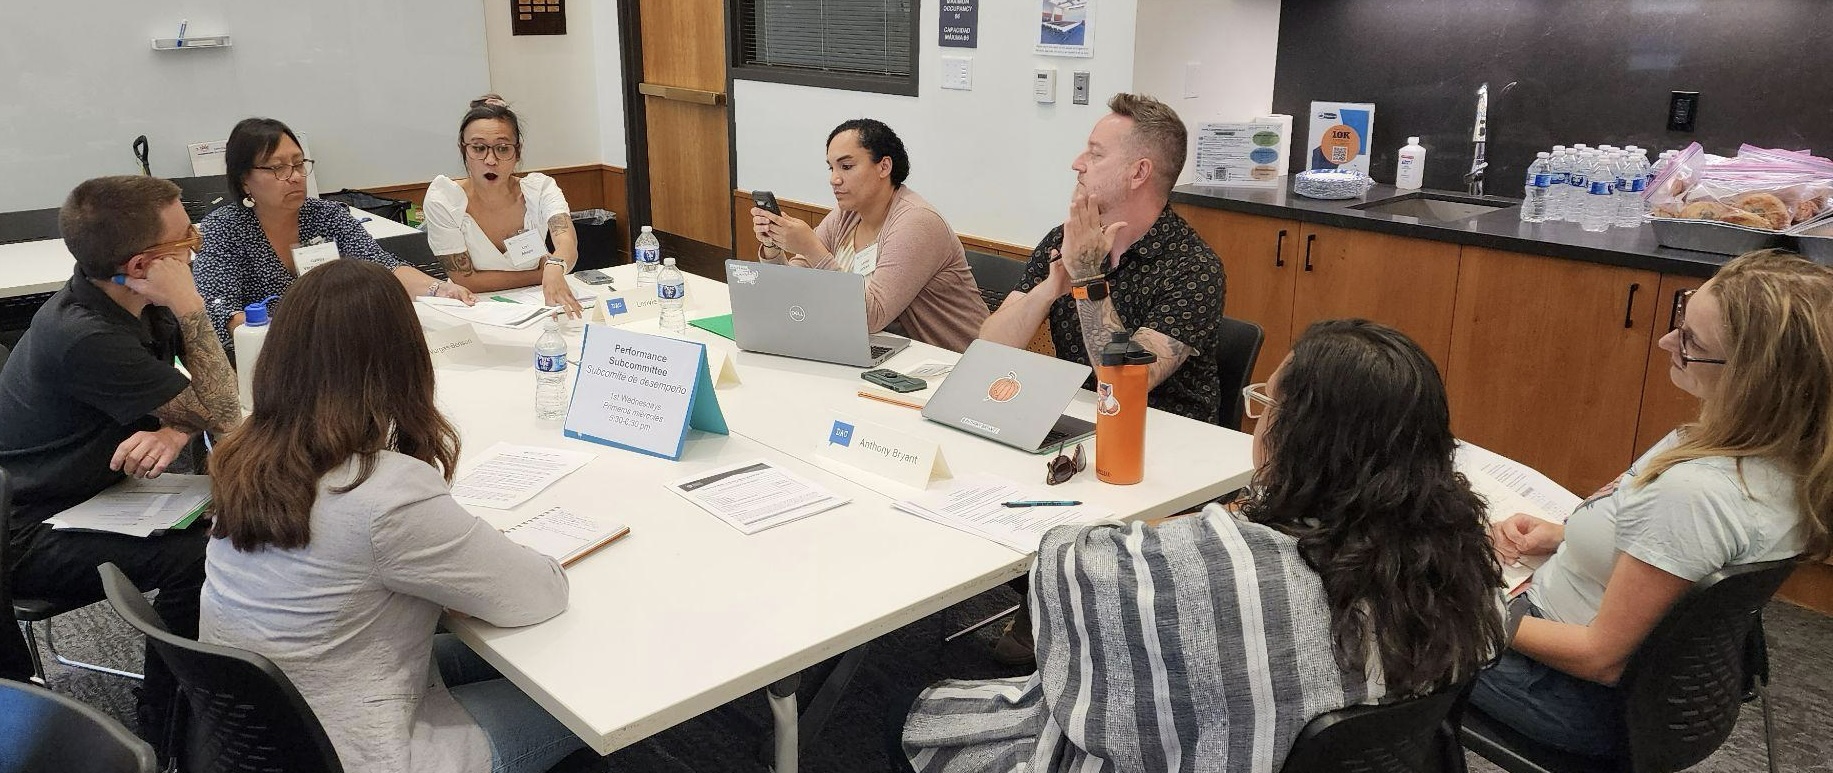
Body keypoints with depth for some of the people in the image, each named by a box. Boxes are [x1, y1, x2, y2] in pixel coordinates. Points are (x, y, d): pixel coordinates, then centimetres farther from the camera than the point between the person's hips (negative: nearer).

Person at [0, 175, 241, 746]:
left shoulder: (131, 304, -4)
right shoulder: (84, 338, -31)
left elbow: (200, 394, -1)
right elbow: (221, 412, -24)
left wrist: (175, 432, -23)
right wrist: (189, 307, -27)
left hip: (88, 494, 9)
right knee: (196, 557, -27)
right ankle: (166, 732, -11)